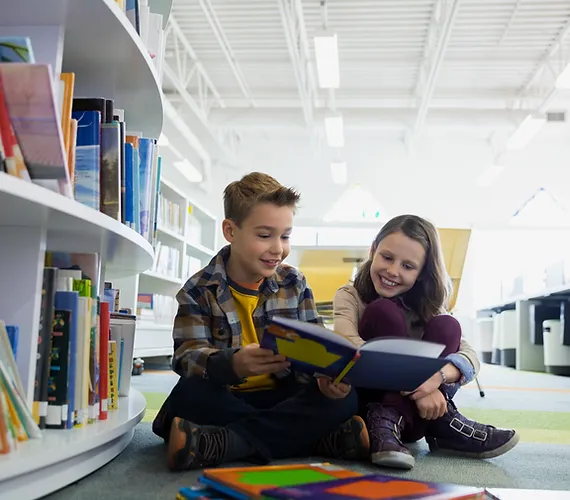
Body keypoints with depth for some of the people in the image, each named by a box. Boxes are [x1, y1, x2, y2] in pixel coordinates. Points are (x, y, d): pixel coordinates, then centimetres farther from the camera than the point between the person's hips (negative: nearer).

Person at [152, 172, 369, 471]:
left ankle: (217, 443, -32)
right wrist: (233, 365, -40)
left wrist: (329, 376, -25)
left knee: (344, 398, -24)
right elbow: (188, 354, -17)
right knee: (190, 395, -34)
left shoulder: (295, 284, 7)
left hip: (284, 395, 3)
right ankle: (324, 438, -32)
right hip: (226, 399, -2)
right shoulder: (198, 290, -4)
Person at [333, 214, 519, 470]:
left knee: (446, 327, -17)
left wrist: (438, 375, -34)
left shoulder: (426, 305, 4)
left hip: (411, 412, 3)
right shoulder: (349, 296, -6)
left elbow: (470, 356, -10)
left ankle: (389, 421, -25)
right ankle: (440, 423, -25)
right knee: (384, 312, -22)